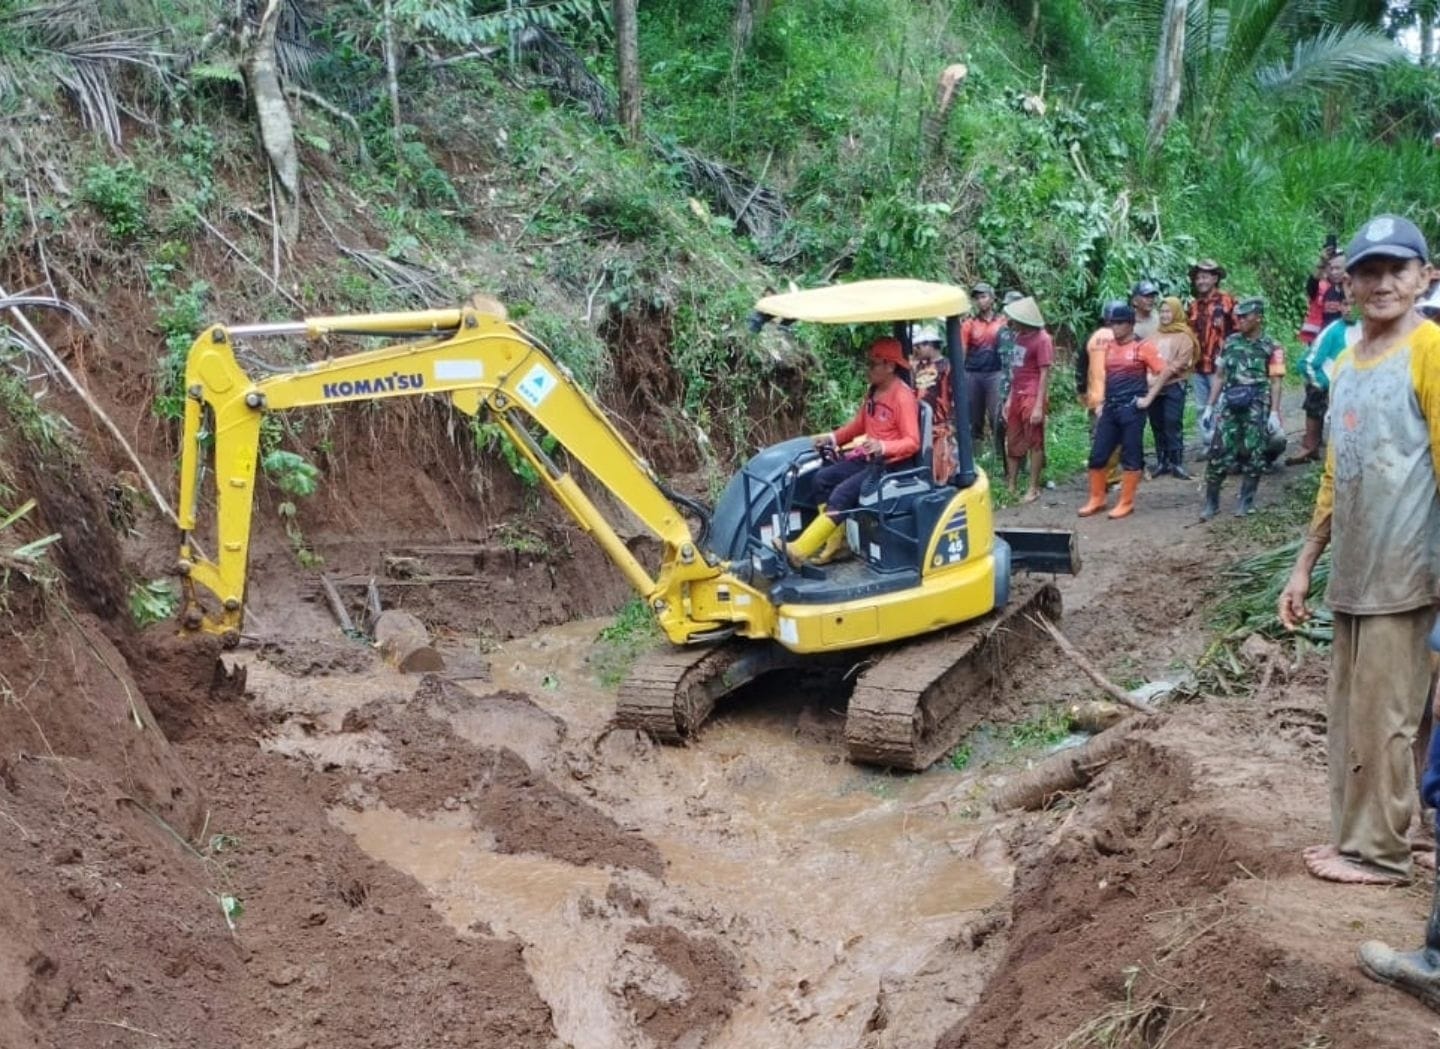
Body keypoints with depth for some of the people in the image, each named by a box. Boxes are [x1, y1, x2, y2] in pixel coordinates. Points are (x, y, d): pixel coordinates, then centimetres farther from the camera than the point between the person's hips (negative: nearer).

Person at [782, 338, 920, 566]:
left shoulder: (903, 397, -16)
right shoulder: (872, 392, 11)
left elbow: (912, 442, -20)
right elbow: (858, 424, 22)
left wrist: (883, 447, -37)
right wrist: (833, 437, 6)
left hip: (892, 463, -9)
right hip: (868, 458, 9)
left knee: (843, 493, -24)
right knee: (823, 478, -7)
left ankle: (800, 550, -26)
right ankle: (835, 543, -5)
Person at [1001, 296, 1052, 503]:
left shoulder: (1042, 339, -13)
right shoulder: (1019, 336, 10)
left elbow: (1045, 374, -14)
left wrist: (1039, 406, -17)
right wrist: (1010, 398, 15)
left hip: (1032, 397, -8)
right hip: (1016, 396, 8)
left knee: (1034, 444, 2)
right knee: (1013, 443, 11)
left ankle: (1033, 488, 9)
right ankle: (1010, 486, 19)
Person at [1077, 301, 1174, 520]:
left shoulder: (1143, 346, -6)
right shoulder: (1107, 346, 11)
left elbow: (1164, 372, -7)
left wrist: (1149, 397, -9)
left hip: (1132, 409, -6)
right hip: (1110, 408, 6)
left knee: (1130, 457, 1)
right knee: (1097, 455, 5)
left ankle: (1126, 503, 8)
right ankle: (1096, 500, 17)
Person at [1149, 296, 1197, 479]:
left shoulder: (1184, 335, -1)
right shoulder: (1156, 334, 13)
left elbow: (1181, 362, -10)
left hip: (1173, 386, -5)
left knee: (1173, 425, -7)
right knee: (1157, 425, 8)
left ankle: (1177, 463, -3)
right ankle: (1162, 462, 16)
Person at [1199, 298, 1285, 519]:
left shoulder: (1271, 348, -4)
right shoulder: (1230, 343, 8)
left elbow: (1275, 382, -5)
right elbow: (1220, 376, 13)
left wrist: (1274, 413, -13)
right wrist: (1209, 407, 9)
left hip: (1257, 408, -3)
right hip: (1230, 406, 3)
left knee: (1253, 455, 2)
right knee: (1219, 453, -2)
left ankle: (1246, 501, 14)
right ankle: (1211, 501, 5)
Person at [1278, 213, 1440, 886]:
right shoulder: (1345, 365, 13)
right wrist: (1304, 566, 17)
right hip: (1351, 577, 8)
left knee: (1382, 723, 0)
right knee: (1348, 722, 13)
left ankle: (1379, 853, 11)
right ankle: (1353, 839, 23)